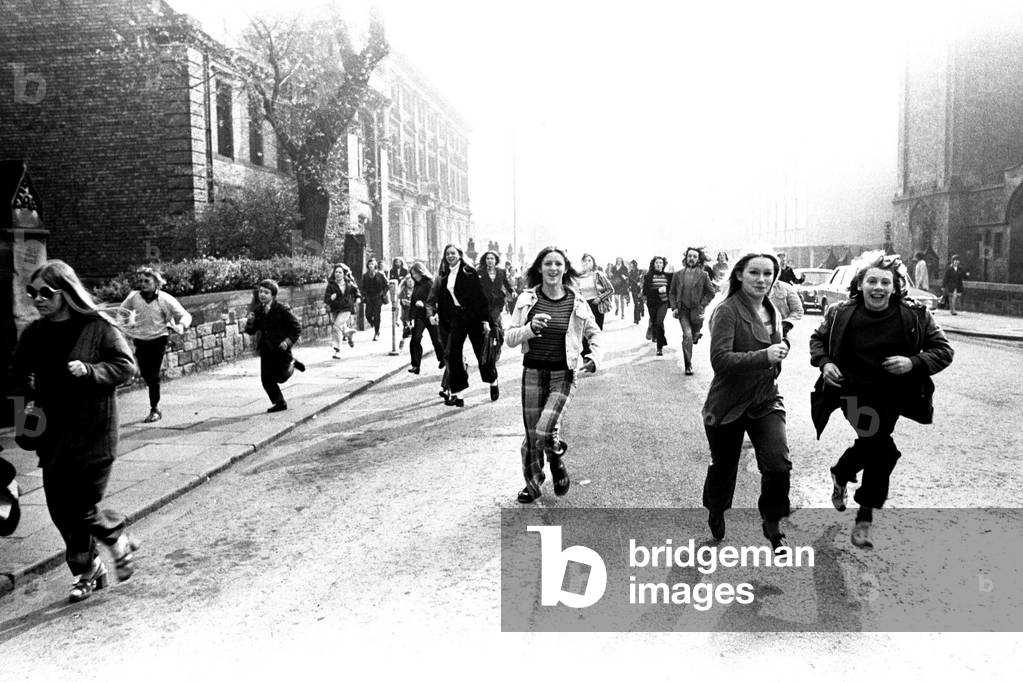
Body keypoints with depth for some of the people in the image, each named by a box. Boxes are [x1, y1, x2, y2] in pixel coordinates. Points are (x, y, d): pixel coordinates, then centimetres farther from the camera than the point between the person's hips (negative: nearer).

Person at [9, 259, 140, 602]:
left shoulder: (98, 327, -8)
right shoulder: (34, 334, 6)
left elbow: (126, 365, -9)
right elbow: (19, 374, 16)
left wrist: (90, 371, -23)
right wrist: (28, 401, -1)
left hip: (93, 434, -5)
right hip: (53, 437, 5)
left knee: (81, 509, -6)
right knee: (60, 510, 9)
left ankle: (118, 539, 26)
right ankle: (86, 572, 28)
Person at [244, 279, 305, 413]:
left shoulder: (282, 309, -13)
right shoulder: (257, 310, 3)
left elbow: (297, 327, -9)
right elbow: (250, 331, 6)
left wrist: (288, 341, -18)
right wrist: (250, 322, -14)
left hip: (281, 348, -5)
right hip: (266, 349, 5)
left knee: (281, 377, 0)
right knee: (266, 379, 3)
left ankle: (291, 363, 31)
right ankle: (279, 403, 19)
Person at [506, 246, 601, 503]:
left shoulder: (576, 302, -3)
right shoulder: (527, 299, -3)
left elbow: (594, 333, 12)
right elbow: (509, 338, -3)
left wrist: (594, 357, -4)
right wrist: (530, 328, -20)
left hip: (563, 375, -2)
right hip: (533, 372, 2)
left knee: (545, 431, -17)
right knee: (531, 434, 9)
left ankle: (557, 462, 18)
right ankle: (532, 483, 33)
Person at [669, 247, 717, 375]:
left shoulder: (703, 275, -3)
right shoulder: (678, 274, 2)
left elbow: (711, 292, 3)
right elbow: (672, 293, 10)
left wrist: (702, 305, -6)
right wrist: (674, 307, -2)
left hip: (696, 311, 0)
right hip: (682, 310, 0)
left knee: (693, 336, 13)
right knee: (687, 335, -15)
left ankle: (696, 335, 53)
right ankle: (688, 365, -8)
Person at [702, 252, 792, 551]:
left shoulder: (772, 312, 7)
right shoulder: (727, 311, -16)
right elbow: (720, 359, -26)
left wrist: (781, 348, 4)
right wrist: (764, 356, -32)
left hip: (766, 401, 5)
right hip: (728, 404, -5)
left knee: (779, 465, -10)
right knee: (724, 466, 12)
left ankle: (772, 526, 13)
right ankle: (715, 515, 41)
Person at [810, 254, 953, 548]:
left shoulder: (915, 316, -8)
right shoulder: (841, 314, -7)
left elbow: (944, 350, -2)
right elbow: (818, 339, 10)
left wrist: (914, 363, -20)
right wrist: (824, 363, -9)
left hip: (892, 396, 2)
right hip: (854, 390, -2)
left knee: (872, 446, 9)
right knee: (881, 448, -18)